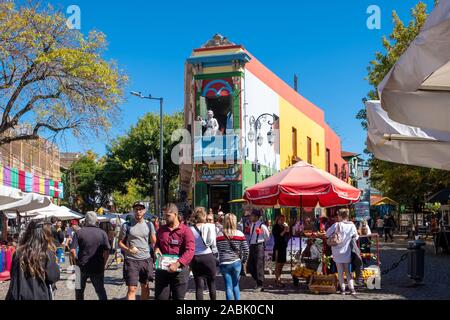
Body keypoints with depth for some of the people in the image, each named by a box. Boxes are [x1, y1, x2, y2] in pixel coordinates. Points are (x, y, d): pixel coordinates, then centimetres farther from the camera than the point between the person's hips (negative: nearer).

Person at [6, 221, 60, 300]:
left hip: (18, 296, 3)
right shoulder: (47, 254, -14)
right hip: (40, 296, -3)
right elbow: (54, 277, -10)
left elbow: (13, 276, 7)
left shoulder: (18, 253, -3)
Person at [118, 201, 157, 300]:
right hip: (131, 260, -3)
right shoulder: (127, 225, 0)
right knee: (132, 289, -6)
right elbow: (120, 242, 1)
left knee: (145, 286, 12)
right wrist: (128, 250, -12)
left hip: (146, 259, 3)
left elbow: (154, 242, 9)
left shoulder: (149, 225, 7)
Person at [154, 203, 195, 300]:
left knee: (178, 297, 6)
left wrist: (177, 264, -28)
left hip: (180, 269, -4)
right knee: (160, 297, 4)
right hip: (162, 269, 4)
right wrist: (156, 248, 2)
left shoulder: (185, 230, -6)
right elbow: (157, 244, 28)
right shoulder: (161, 229, 12)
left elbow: (190, 250, -16)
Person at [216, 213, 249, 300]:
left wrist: (221, 260, 7)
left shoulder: (219, 235, -6)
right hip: (236, 262, 1)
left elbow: (218, 250, -8)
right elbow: (246, 250, -3)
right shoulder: (240, 234, -4)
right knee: (236, 285, 17)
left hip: (224, 263, -1)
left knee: (228, 287, 6)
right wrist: (243, 261, 11)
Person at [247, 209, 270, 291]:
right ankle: (258, 282, 27)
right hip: (252, 246, 8)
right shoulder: (252, 224, 8)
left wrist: (262, 242, 5)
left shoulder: (262, 226, -15)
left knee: (259, 267, -1)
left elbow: (267, 237, -4)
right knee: (250, 267, 10)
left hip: (259, 246, -8)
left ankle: (260, 286, 10)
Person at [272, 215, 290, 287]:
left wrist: (287, 230, -2)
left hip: (284, 247, 8)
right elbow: (277, 237, -17)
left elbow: (287, 237, 14)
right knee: (278, 264, -6)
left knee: (282, 264, 12)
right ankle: (277, 281, -4)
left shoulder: (283, 227, 14)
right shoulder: (276, 227, -7)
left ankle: (278, 279, 24)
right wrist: (284, 231, -19)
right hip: (278, 247, -8)